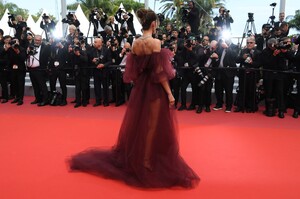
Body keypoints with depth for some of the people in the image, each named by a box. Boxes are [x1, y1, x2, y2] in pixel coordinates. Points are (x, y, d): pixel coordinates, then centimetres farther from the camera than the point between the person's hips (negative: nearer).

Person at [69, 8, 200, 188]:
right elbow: (160, 71, -18)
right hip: (155, 90, -7)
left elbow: (133, 69, 8)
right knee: (154, 125, 5)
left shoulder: (135, 44, 3)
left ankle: (133, 157, 32)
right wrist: (169, 93, -14)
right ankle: (149, 161, 16)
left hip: (140, 89, 7)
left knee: (137, 123, 18)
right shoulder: (155, 43, -16)